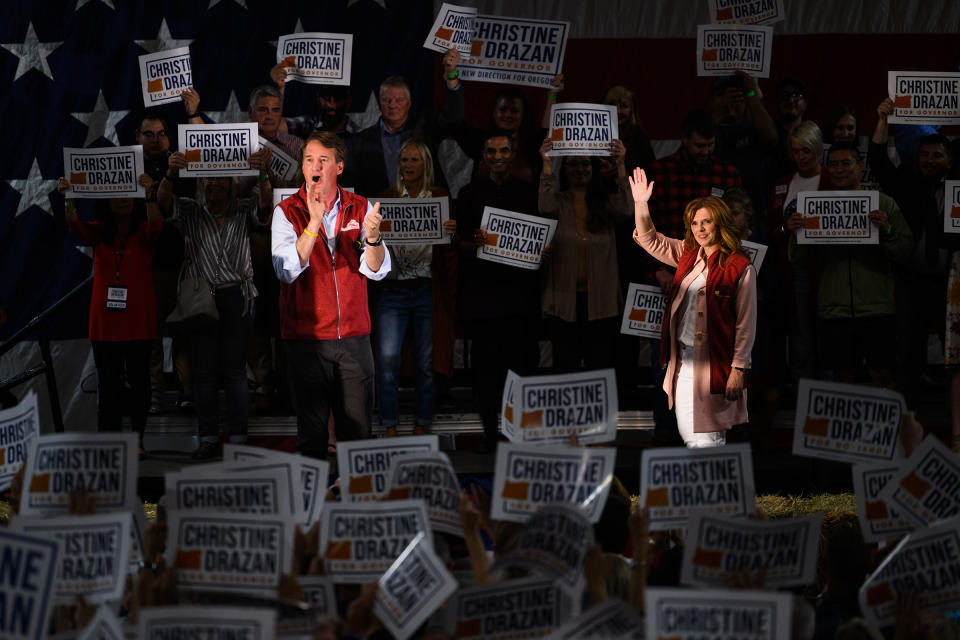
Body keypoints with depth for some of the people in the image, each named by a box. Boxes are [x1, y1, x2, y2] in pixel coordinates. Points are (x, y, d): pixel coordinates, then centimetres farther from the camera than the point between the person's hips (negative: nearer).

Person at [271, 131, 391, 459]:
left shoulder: (360, 208, 5)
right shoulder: (287, 212, -2)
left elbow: (376, 270, -3)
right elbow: (287, 270, -17)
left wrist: (373, 237, -23)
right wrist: (314, 223, -26)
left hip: (354, 337, 2)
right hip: (306, 339, -2)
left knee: (358, 432, 5)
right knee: (311, 435, 2)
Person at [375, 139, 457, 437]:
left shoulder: (440, 197, 5)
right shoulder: (387, 197, 7)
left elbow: (448, 247, 2)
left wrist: (451, 233, -21)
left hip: (428, 288, 0)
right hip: (394, 288, 0)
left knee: (426, 362, 4)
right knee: (387, 358, -11)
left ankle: (421, 426, 16)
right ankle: (390, 428, -1)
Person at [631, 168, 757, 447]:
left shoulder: (740, 268, -9)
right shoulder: (687, 254, 10)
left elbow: (746, 323, -10)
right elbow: (650, 240, 20)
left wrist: (738, 370, -13)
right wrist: (641, 204, 4)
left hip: (715, 363, -6)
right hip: (683, 360, 6)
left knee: (707, 438, -5)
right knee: (688, 435, 9)